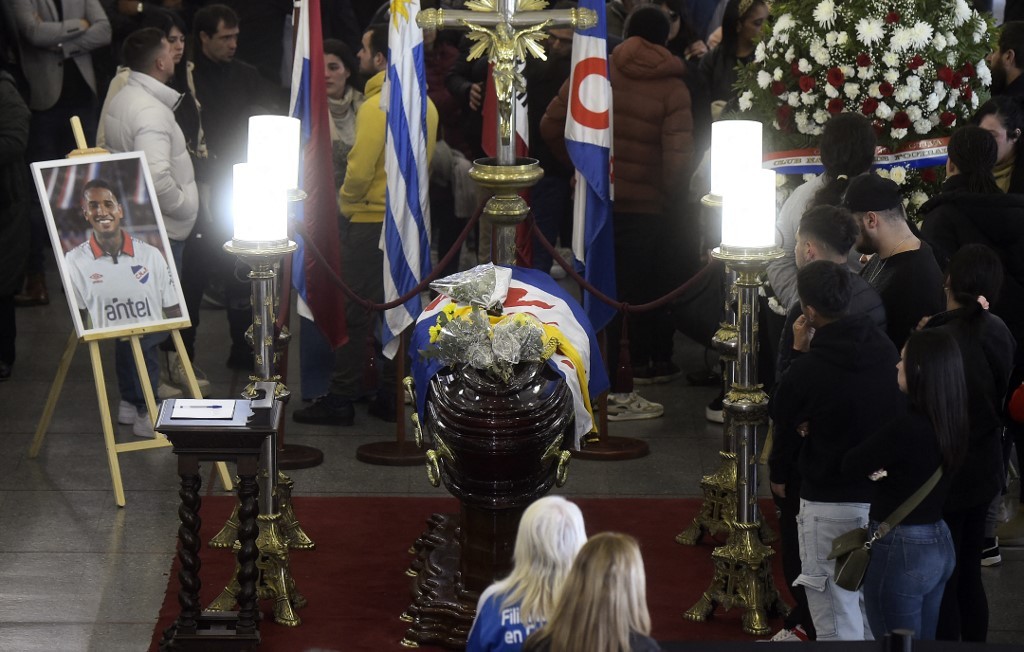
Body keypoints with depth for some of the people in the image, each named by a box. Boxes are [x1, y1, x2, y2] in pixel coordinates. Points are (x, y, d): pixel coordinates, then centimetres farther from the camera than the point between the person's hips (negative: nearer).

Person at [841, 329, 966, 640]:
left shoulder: (907, 427, -24)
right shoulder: (951, 422, 2)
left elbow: (851, 466, -11)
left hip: (902, 550, -8)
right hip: (939, 544, 8)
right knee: (922, 646, 18)